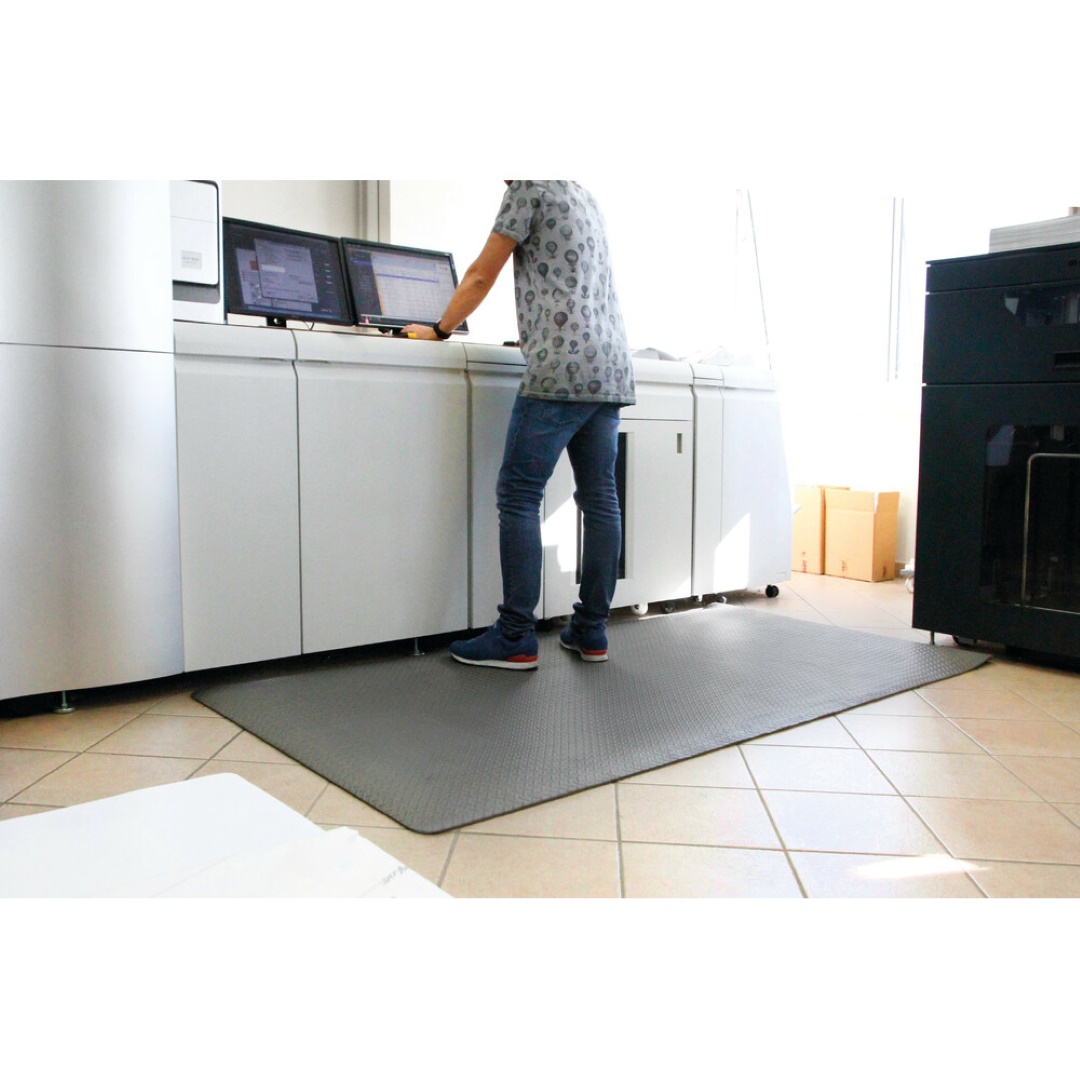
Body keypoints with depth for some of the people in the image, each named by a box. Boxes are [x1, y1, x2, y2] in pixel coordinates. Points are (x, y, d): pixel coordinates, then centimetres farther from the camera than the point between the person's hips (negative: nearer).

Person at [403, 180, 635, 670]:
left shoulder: (529, 187, 2)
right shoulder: (586, 200, 26)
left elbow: (481, 276, 5)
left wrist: (439, 330, 17)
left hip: (563, 369, -9)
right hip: (611, 370, 9)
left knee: (518, 496, -7)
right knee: (599, 498, 6)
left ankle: (516, 638, -8)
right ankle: (591, 630, 10)